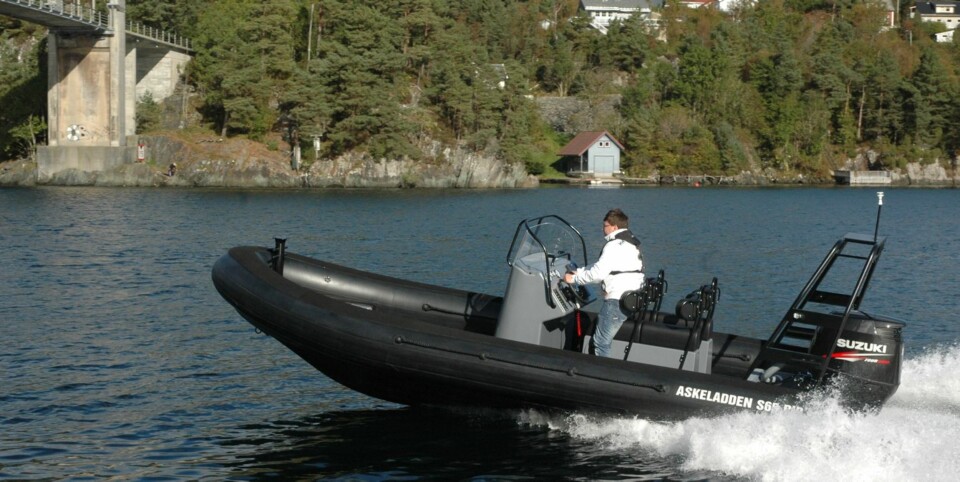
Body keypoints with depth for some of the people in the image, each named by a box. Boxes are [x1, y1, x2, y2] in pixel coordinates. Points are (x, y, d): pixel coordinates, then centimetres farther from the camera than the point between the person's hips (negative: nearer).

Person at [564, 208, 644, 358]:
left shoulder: (615, 246, -13)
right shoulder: (632, 244, 20)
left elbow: (598, 273, -19)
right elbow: (600, 266, 23)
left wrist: (574, 278, -7)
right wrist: (578, 271, 17)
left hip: (617, 301, -10)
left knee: (601, 343, -8)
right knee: (602, 341, 16)